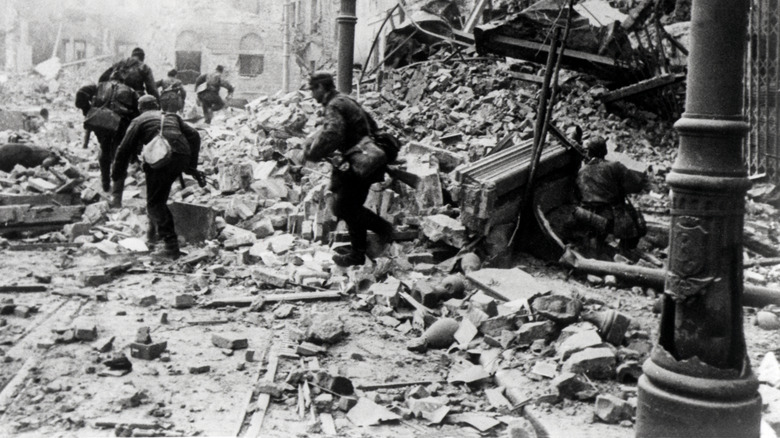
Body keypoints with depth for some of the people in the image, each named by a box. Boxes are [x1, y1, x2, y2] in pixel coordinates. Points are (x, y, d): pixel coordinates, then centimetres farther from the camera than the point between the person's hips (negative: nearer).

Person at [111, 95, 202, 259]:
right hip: (183, 157, 5)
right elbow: (194, 136, 19)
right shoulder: (172, 116, 31)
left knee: (154, 203, 3)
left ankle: (171, 245, -6)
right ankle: (154, 233, 38)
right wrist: (192, 165, 19)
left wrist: (117, 180, 15)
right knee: (160, 195, 27)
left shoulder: (138, 121, 19)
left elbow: (124, 151, 12)